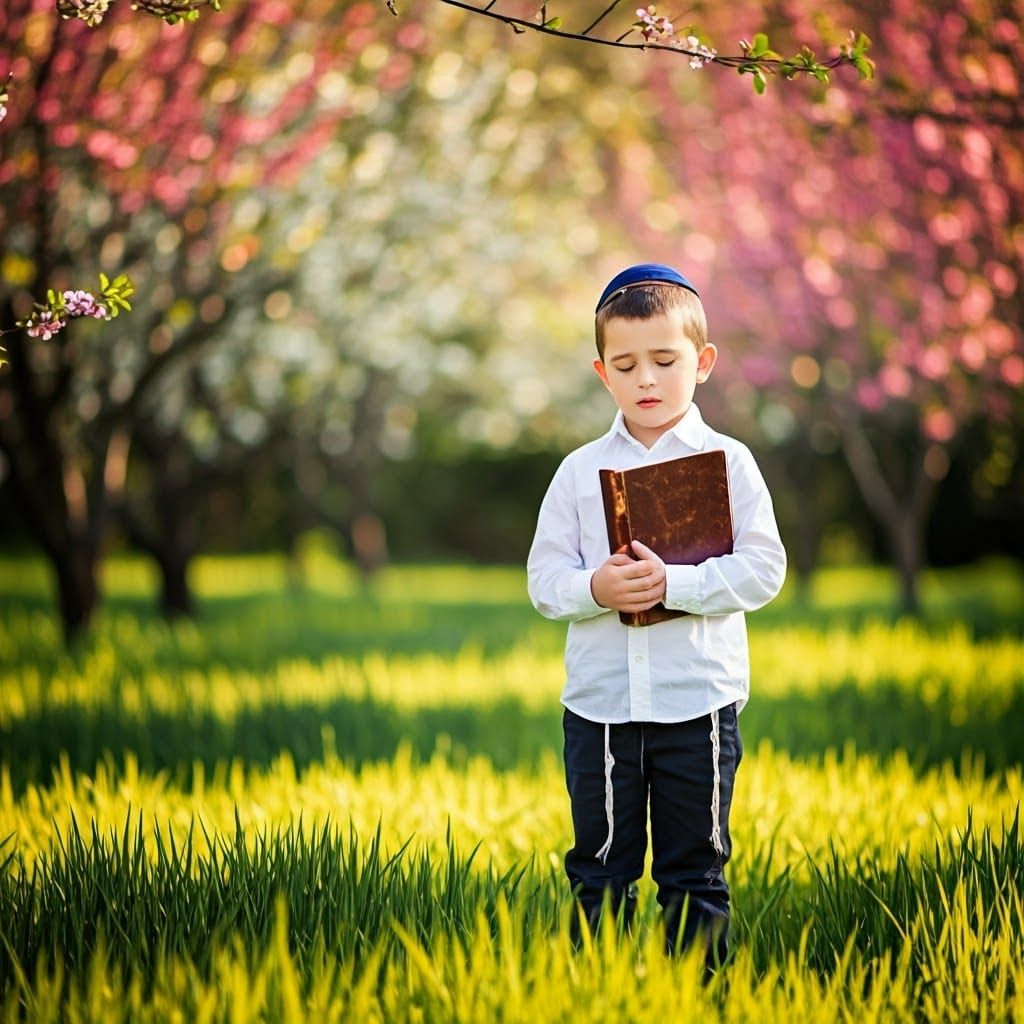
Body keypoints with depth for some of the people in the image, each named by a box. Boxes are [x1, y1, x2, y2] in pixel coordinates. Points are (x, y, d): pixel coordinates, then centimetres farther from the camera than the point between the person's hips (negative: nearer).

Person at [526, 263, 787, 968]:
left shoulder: (727, 461, 0)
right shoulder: (580, 471, 6)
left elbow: (763, 568, -7)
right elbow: (544, 579, 4)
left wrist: (672, 583, -19)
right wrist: (595, 589, -17)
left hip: (698, 700, -2)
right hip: (600, 700, 2)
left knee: (695, 871, 7)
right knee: (601, 870, 9)